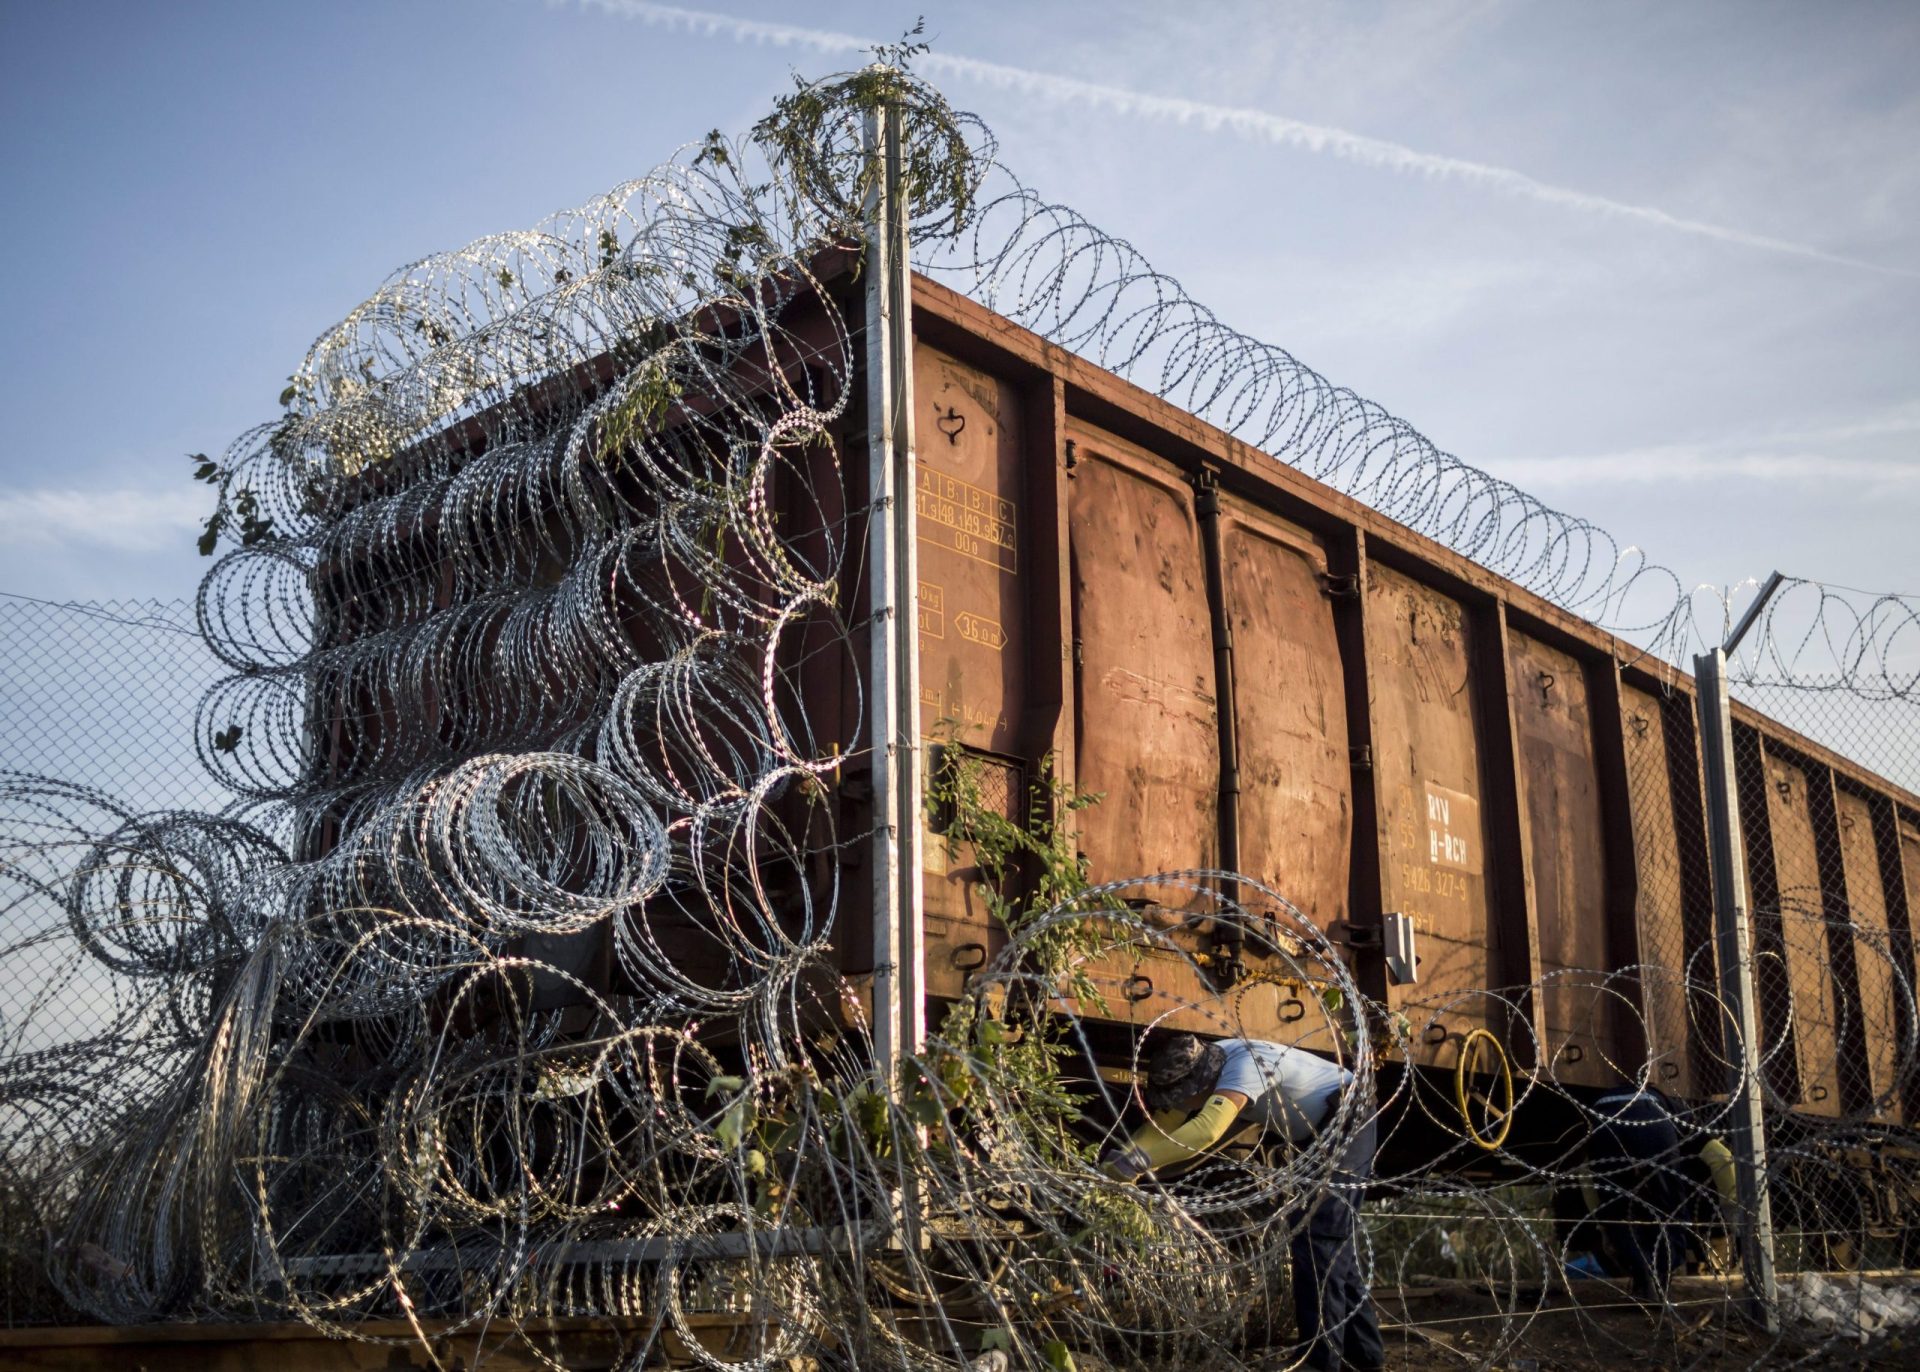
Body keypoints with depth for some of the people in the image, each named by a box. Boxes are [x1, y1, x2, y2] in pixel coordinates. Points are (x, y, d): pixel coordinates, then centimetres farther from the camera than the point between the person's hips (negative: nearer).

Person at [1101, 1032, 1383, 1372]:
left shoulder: (1244, 1066, -33)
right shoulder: (1202, 1069, -5)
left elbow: (1206, 1130, -46)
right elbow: (1162, 1122, -3)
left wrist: (1140, 1160, -46)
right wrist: (1121, 1160, -17)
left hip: (1346, 1121, -10)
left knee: (1315, 1234, -14)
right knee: (1331, 1235, 15)